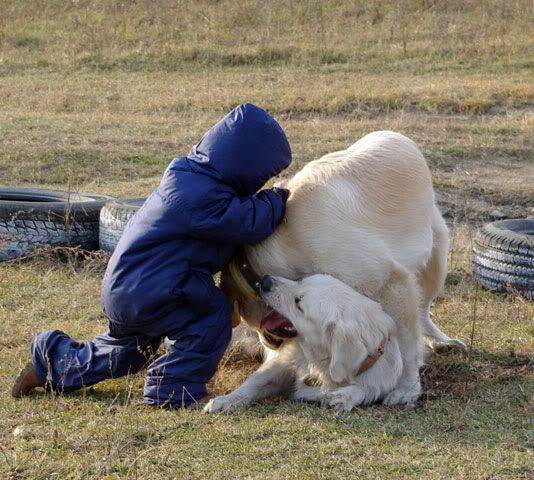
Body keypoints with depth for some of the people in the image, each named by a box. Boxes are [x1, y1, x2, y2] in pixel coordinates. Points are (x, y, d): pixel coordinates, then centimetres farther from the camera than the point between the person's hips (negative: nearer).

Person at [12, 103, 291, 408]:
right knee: (211, 317, -18)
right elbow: (250, 224, -24)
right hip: (146, 295, -10)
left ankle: (49, 362, 39)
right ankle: (174, 389, -9)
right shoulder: (200, 197, -27)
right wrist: (276, 200, -7)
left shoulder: (189, 177, 4)